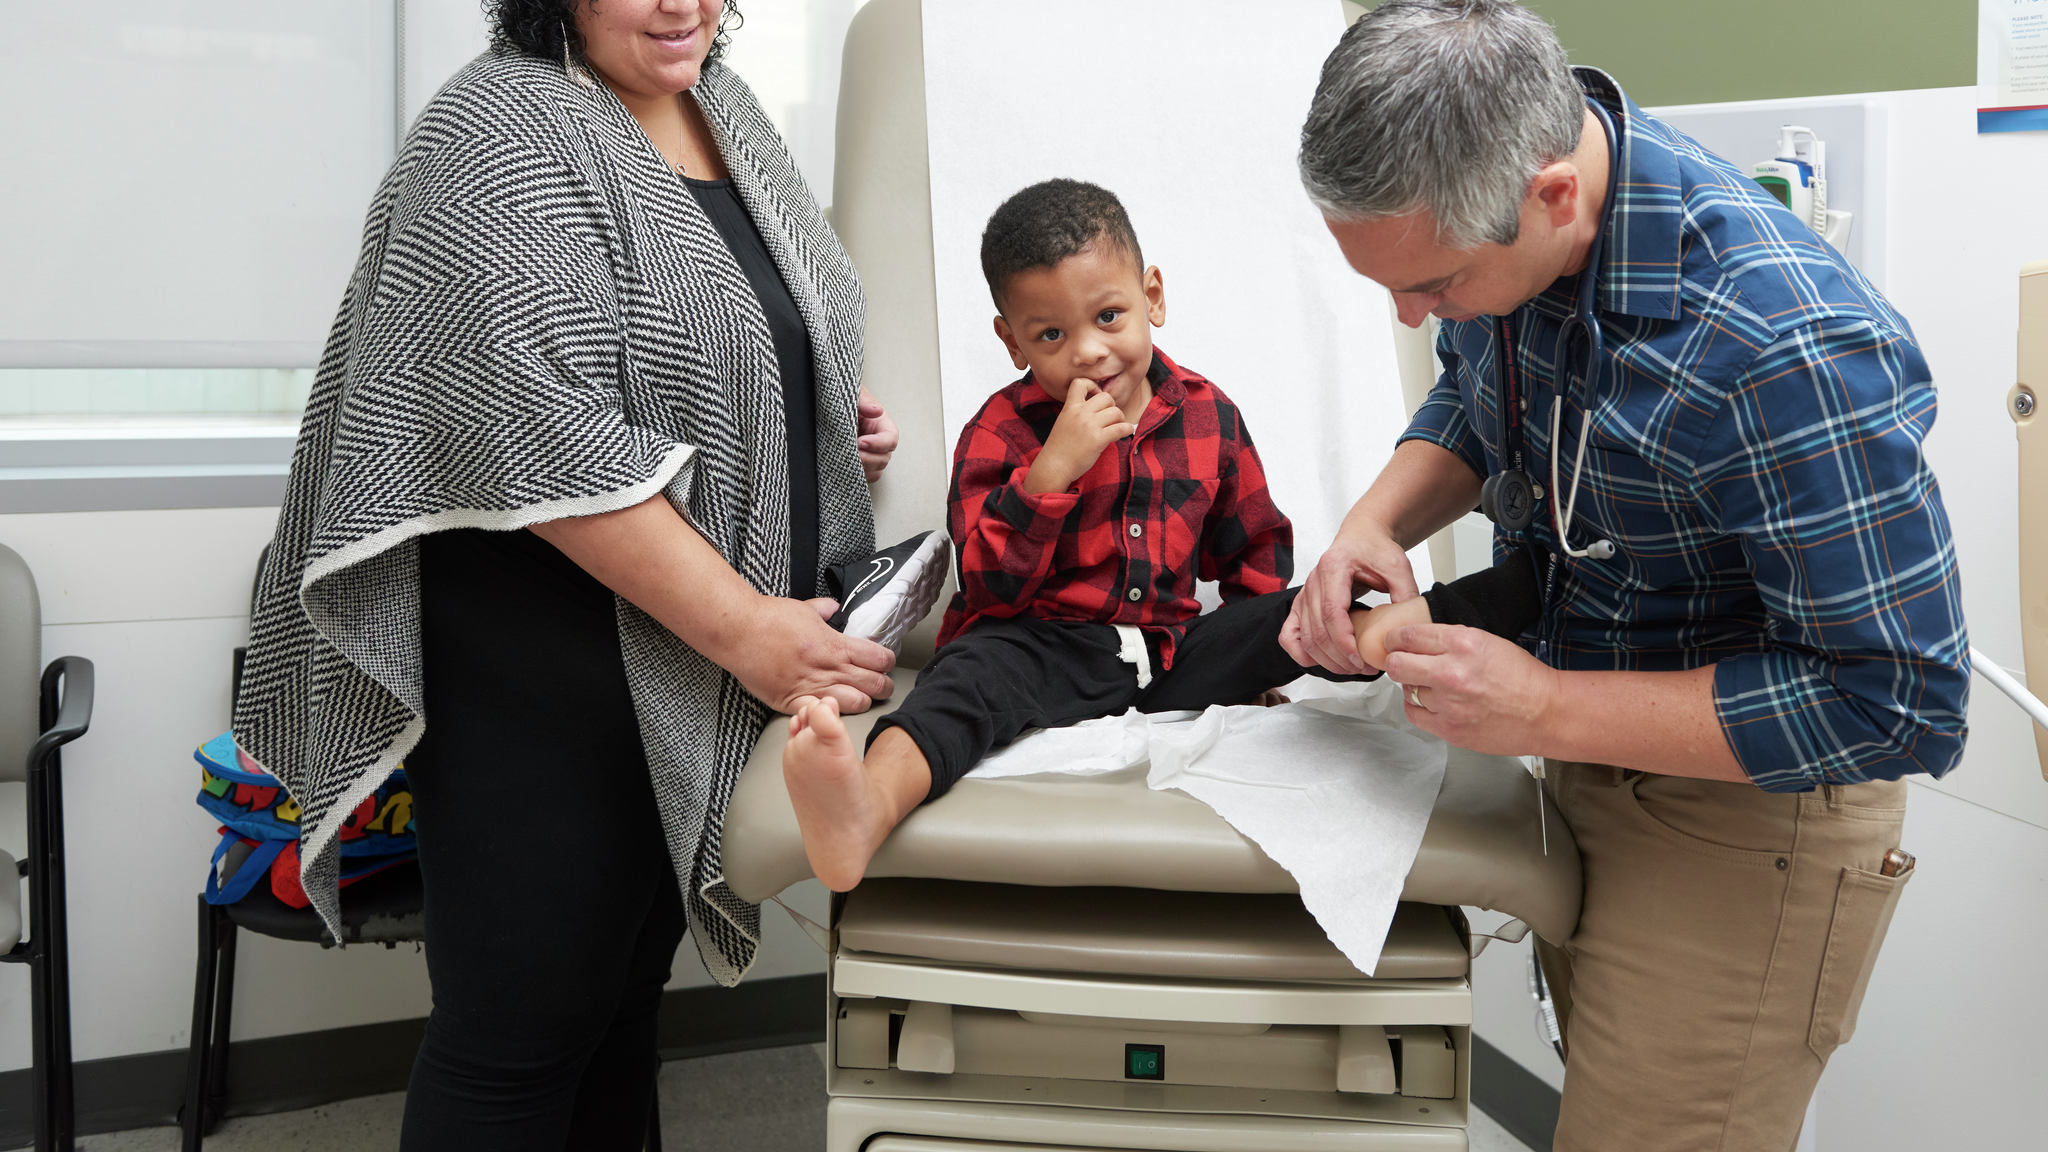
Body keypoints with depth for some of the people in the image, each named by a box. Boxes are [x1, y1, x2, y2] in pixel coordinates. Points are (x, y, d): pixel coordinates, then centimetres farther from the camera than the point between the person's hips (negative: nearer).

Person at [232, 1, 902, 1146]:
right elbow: (548, 433, -24)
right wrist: (745, 630, -24)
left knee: (633, 983, 19)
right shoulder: (504, 135, -14)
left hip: (707, 678, 8)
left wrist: (839, 420, 7)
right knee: (525, 1023, 2)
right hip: (546, 674, -8)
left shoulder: (732, 114, 12)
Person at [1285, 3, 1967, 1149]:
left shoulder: (1779, 348, -36)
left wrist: (1547, 711, -30)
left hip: (1749, 808, -7)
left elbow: (1901, 703, -29)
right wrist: (1377, 523, -12)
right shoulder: (1477, 212, -12)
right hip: (1589, 761, 8)